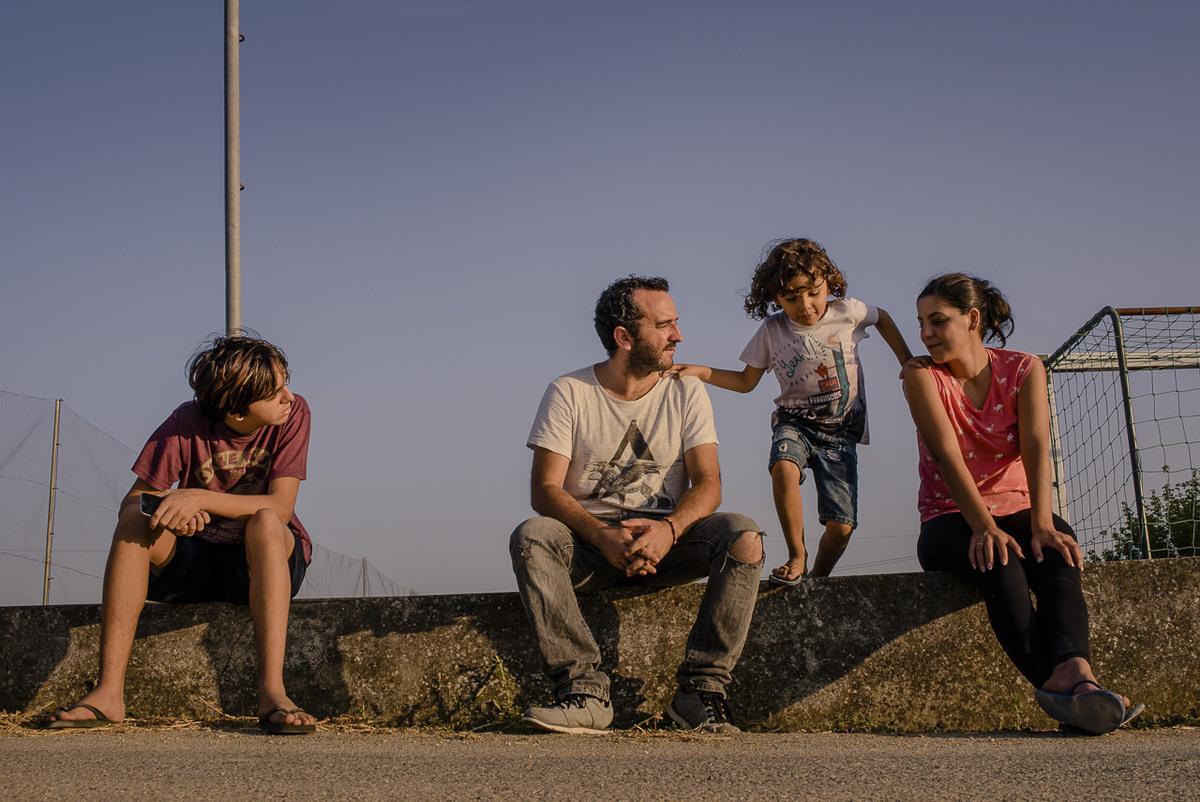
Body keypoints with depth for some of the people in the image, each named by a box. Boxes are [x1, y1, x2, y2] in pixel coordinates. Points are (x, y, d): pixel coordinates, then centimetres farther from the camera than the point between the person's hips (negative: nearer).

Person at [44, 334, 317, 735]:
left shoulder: (292, 413, -13)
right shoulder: (189, 423, -11)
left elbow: (280, 507, -21)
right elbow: (131, 502, -10)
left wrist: (201, 498, -33)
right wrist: (172, 507, -33)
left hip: (265, 561, -2)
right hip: (197, 559, 2)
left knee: (264, 522, -35)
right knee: (135, 520, -25)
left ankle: (272, 692, -45)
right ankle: (109, 691, -31)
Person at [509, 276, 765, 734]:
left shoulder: (686, 393, 5)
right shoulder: (568, 393, -1)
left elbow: (708, 485, -5)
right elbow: (545, 490, -10)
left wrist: (669, 528, -28)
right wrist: (604, 537, -28)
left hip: (668, 540, 1)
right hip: (590, 539, -1)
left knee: (743, 536, -27)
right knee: (530, 536, -32)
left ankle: (700, 692, -25)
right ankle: (583, 689, -33)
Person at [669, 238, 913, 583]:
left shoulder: (846, 312, -4)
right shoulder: (772, 331, -3)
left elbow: (882, 318, 18)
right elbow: (746, 381, 8)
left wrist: (909, 363, 13)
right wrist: (701, 372, -6)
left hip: (841, 430, 0)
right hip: (796, 423, 0)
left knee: (841, 526, -11)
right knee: (784, 467, -37)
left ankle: (818, 578, 20)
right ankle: (797, 555, -16)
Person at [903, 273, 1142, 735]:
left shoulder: (1024, 370, 2)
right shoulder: (922, 376, -2)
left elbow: (1036, 447, -14)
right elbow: (947, 454, -17)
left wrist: (1042, 523, -30)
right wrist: (985, 527, -31)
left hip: (1015, 511, 2)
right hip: (951, 519, -2)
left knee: (1058, 554, -32)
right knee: (998, 561, -35)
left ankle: (1073, 669, -57)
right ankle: (1052, 680, -54)